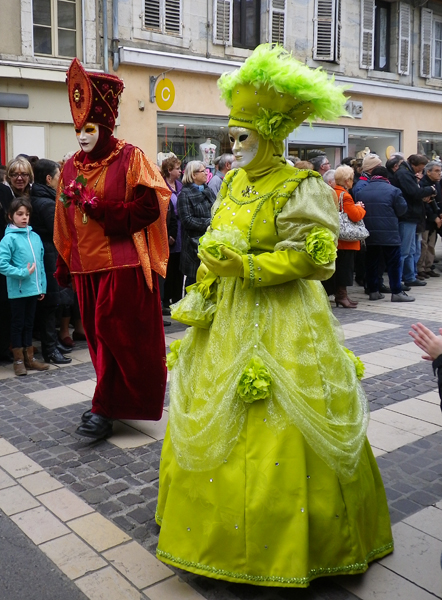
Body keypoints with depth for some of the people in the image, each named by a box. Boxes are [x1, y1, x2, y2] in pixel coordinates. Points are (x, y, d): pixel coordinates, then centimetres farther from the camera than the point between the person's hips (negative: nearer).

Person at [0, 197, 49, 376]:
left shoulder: (35, 237, 6)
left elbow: (40, 263, 9)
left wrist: (42, 286, 8)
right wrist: (23, 273, -19)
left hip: (33, 289, 5)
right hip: (17, 291, -5)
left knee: (29, 324, 16)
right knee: (17, 324, 8)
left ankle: (29, 358, 27)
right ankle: (19, 360, 19)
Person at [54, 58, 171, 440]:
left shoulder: (129, 159, -4)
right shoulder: (72, 168, 11)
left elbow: (150, 207, -12)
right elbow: (64, 221, 15)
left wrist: (99, 208, -16)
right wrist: (63, 266, 15)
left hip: (123, 261, -6)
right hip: (86, 263, 6)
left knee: (116, 333, -4)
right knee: (99, 333, 10)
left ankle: (106, 409, 6)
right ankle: (117, 400, 26)